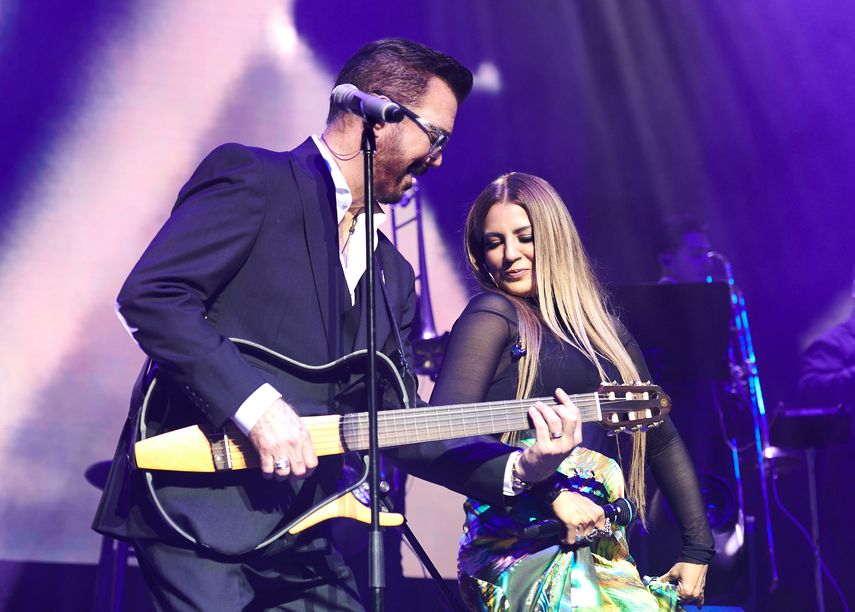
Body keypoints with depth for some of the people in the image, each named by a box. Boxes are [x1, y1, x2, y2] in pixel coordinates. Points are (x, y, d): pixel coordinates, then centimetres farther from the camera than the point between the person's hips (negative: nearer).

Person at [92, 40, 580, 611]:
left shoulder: (393, 273, 18)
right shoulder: (252, 177, -4)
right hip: (195, 504, -7)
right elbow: (150, 295, -16)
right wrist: (255, 404, -21)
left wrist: (517, 466, 2)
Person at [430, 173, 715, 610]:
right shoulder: (493, 314, 2)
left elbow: (662, 439, 24)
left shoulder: (603, 330, 19)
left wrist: (698, 548, 18)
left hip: (603, 552, 7)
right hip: (522, 545, -7)